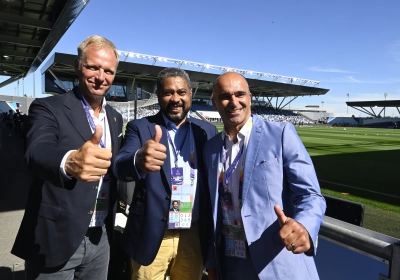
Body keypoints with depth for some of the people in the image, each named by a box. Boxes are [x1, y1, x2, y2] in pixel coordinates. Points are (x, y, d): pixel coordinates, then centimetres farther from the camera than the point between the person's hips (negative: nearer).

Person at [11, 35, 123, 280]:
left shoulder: (115, 118, 6)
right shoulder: (48, 108, -11)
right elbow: (38, 152, -30)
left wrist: (111, 222, 7)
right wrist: (70, 161, -51)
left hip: (100, 239, 5)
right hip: (56, 239, -5)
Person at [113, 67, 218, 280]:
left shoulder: (207, 131, 4)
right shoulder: (140, 128, -4)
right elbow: (120, 165, -20)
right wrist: (138, 160, -43)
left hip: (193, 236, 3)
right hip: (151, 236, -2)